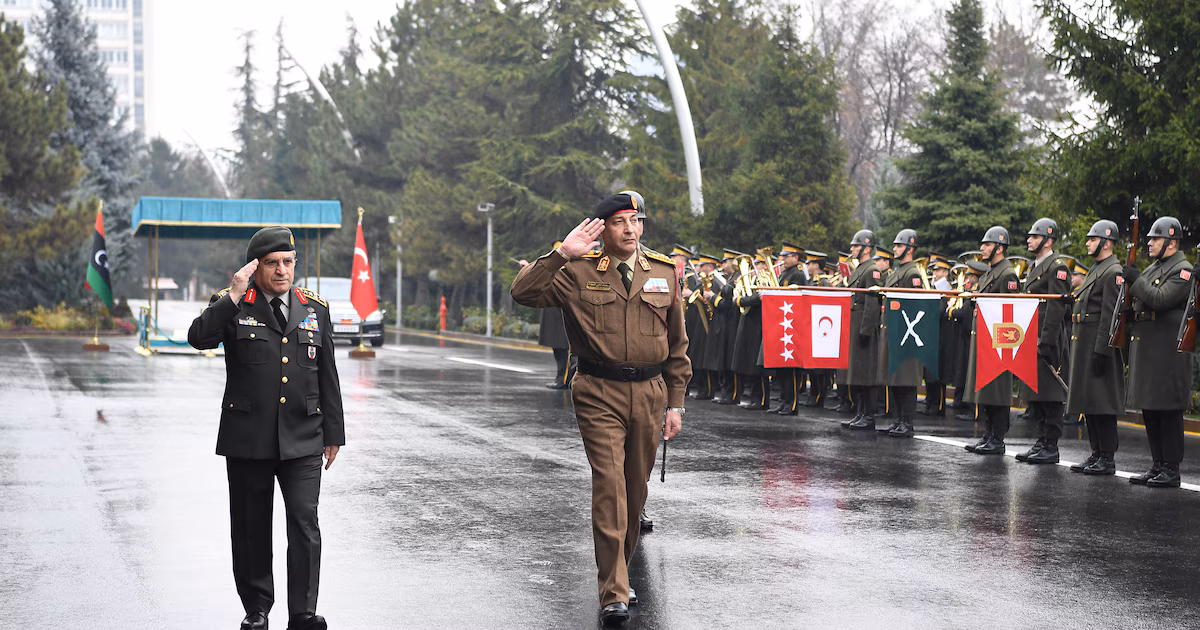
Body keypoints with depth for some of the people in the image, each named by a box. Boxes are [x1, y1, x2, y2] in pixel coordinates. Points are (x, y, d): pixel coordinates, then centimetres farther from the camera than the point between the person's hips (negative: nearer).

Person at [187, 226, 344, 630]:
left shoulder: (315, 309, 10)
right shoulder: (231, 306, 2)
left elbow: (328, 376, 13)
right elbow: (199, 338, -18)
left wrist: (333, 433, 12)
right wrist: (234, 297, -21)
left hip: (302, 441, 1)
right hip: (248, 440, -1)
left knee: (305, 524, -8)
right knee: (250, 529, 8)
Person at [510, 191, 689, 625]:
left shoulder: (664, 273, 8)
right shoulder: (578, 273, -1)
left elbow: (677, 344, 13)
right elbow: (524, 294, -13)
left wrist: (675, 403, 9)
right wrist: (561, 255, -21)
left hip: (649, 394, 4)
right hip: (600, 395, -4)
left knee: (636, 490, 12)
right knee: (609, 488, -12)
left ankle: (618, 570, 31)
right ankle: (613, 593, -11)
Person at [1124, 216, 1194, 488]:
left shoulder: (1183, 271, -10)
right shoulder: (1152, 268, 18)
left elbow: (1159, 300, -22)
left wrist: (1135, 281, -14)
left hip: (1167, 353, -9)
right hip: (1146, 351, 9)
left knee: (1168, 410, -6)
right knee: (1149, 409, 12)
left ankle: (1171, 470, -1)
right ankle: (1158, 466, 19)